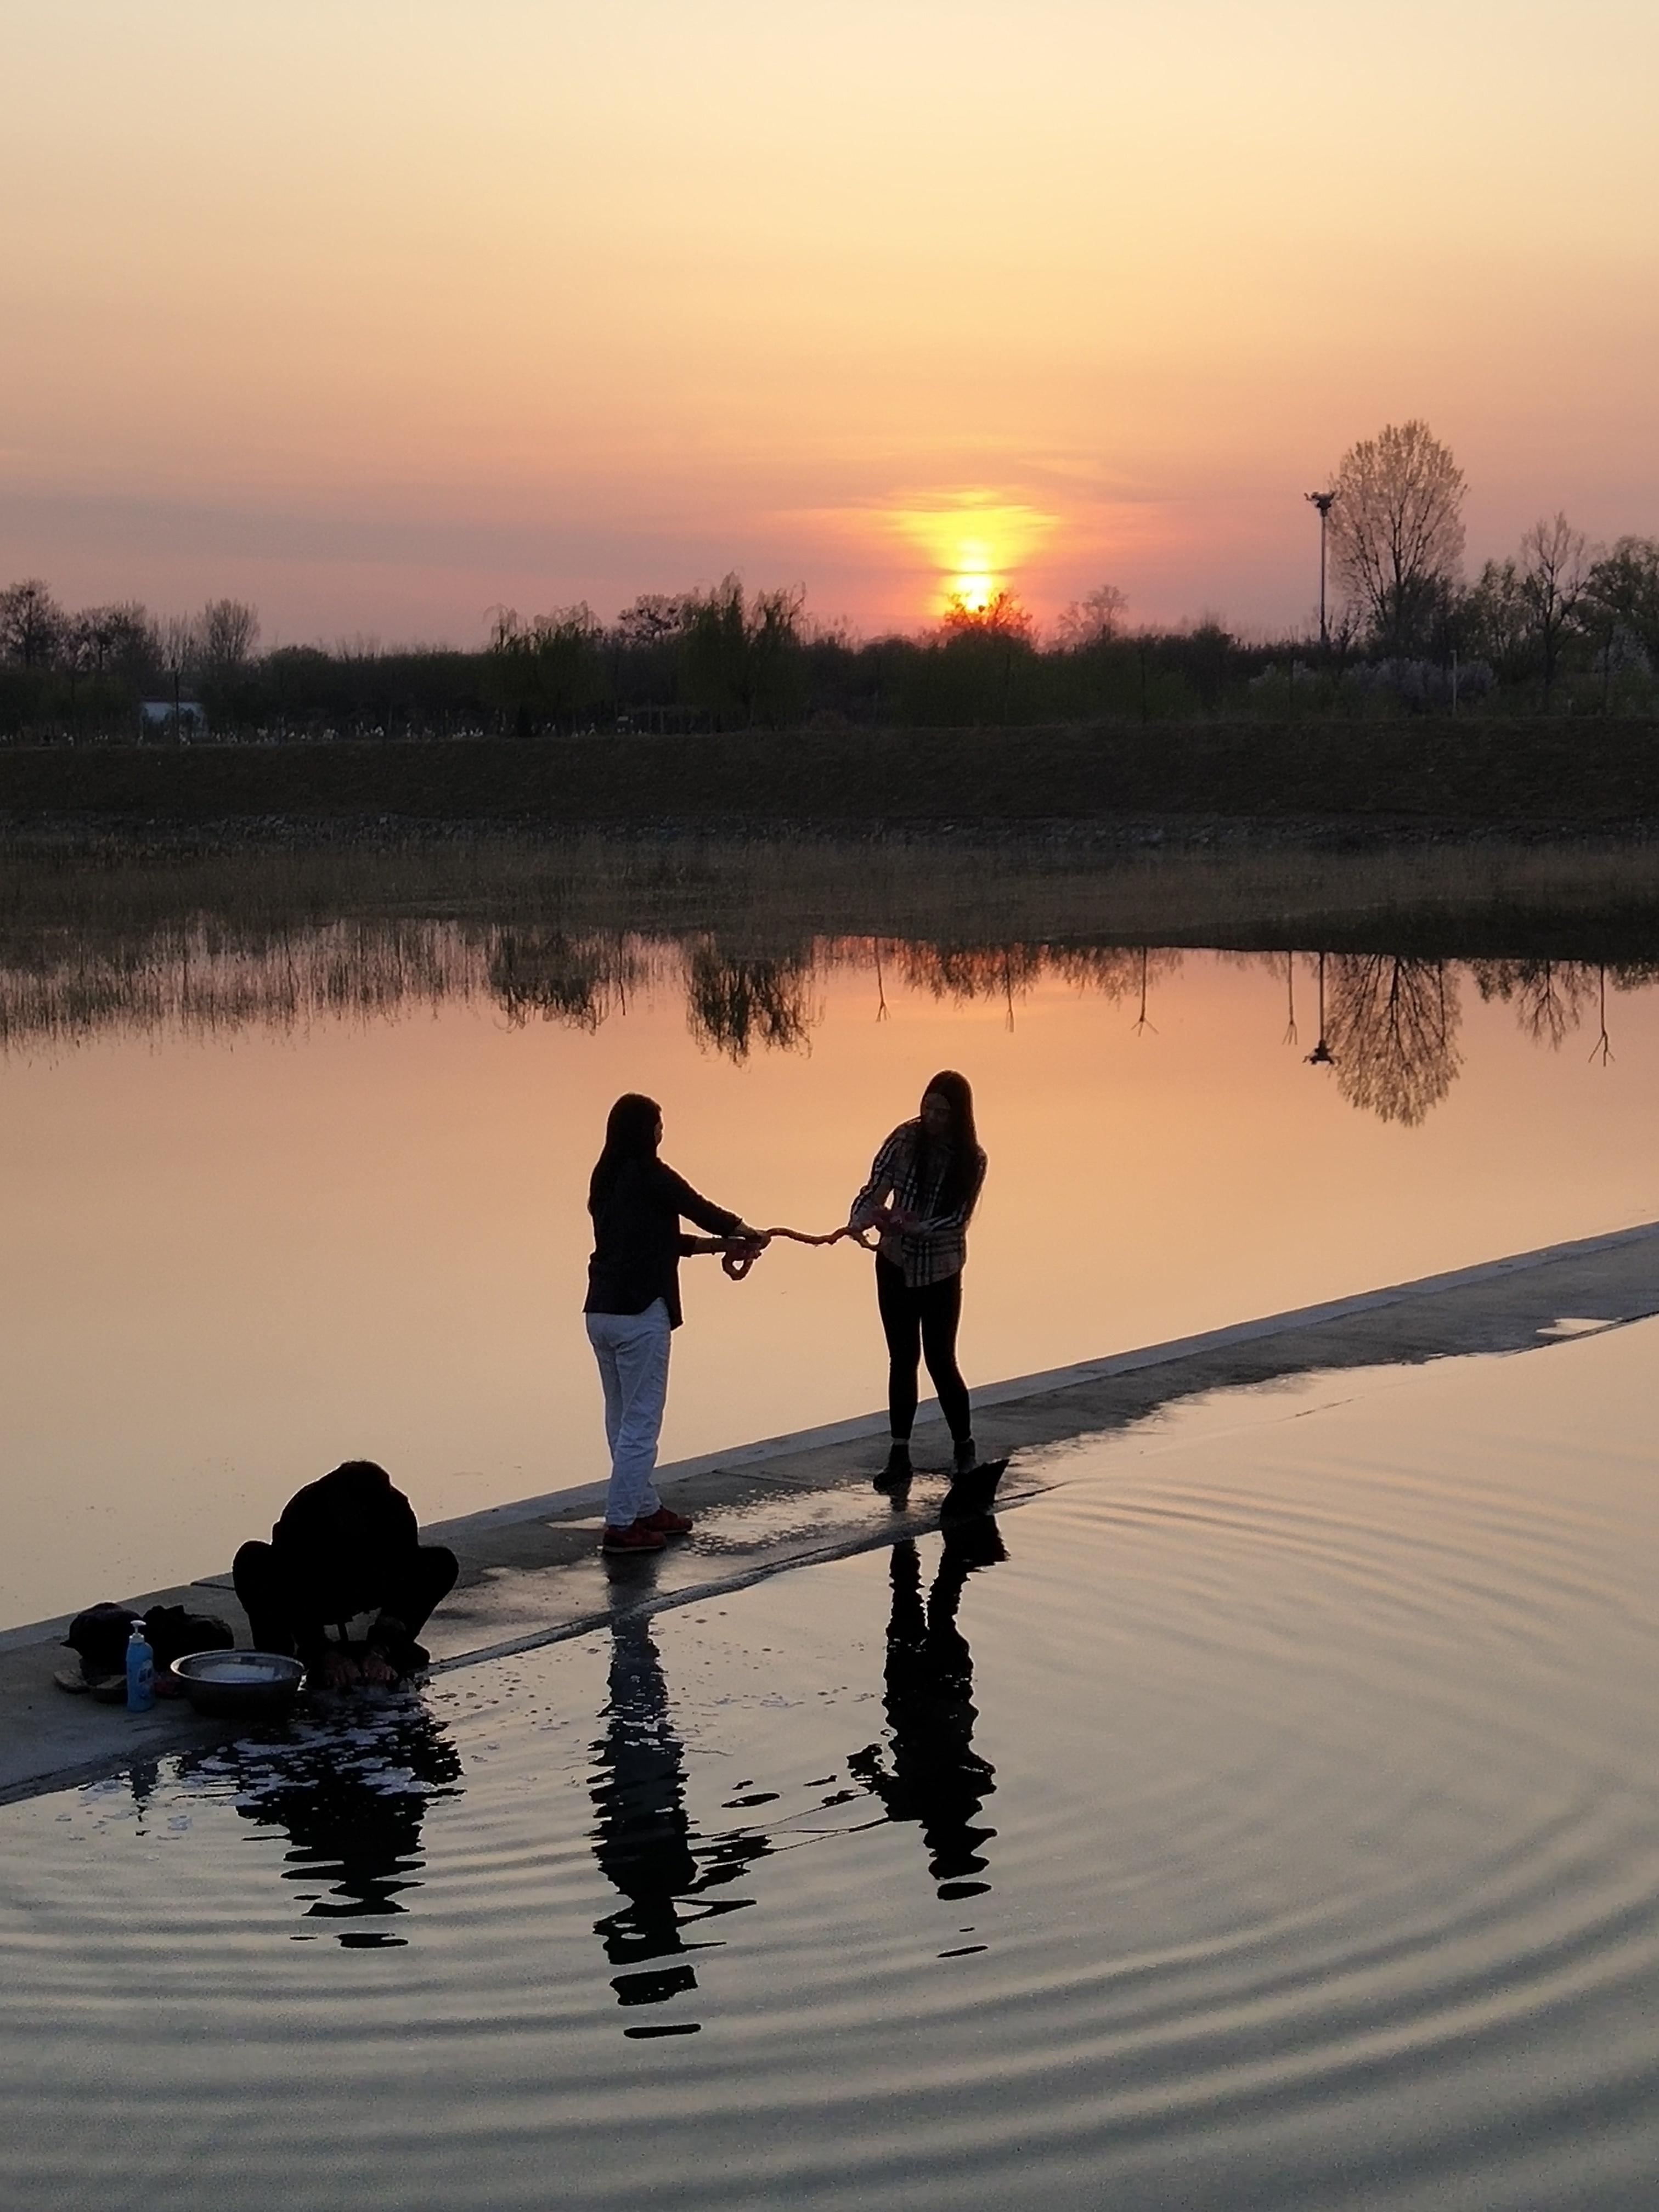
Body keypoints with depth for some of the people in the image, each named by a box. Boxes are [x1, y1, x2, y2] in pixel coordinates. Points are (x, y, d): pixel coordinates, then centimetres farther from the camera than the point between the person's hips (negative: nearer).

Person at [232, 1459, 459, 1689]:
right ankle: (275, 1652, -16)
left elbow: (401, 1589, -25)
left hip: (364, 1592, 2)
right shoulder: (302, 1512, -33)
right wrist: (327, 1655, -41)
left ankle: (393, 1650, -4)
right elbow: (295, 1597, -33)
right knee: (252, 1560, -33)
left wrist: (378, 1653, -36)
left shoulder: (397, 1512, -26)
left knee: (442, 1564, -20)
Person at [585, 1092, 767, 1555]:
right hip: (639, 1314, -8)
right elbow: (702, 1211, -1)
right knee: (641, 1421, -1)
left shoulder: (606, 1180, 12)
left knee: (623, 1419, 17)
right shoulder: (650, 1176, -11)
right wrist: (747, 1235, 18)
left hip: (600, 1312, 8)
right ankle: (621, 1524, 0)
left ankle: (645, 1508, 28)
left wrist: (721, 1246, 19)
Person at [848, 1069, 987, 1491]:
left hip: (941, 1271, -2)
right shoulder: (905, 1139, -8)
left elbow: (956, 1220, -16)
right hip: (895, 1265, 2)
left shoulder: (971, 1160, -12)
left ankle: (964, 1448, 21)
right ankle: (899, 1456, 12)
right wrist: (859, 1220, -32)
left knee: (940, 1360, 2)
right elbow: (875, 1190, -11)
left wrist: (910, 1224, -31)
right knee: (902, 1360, 7)